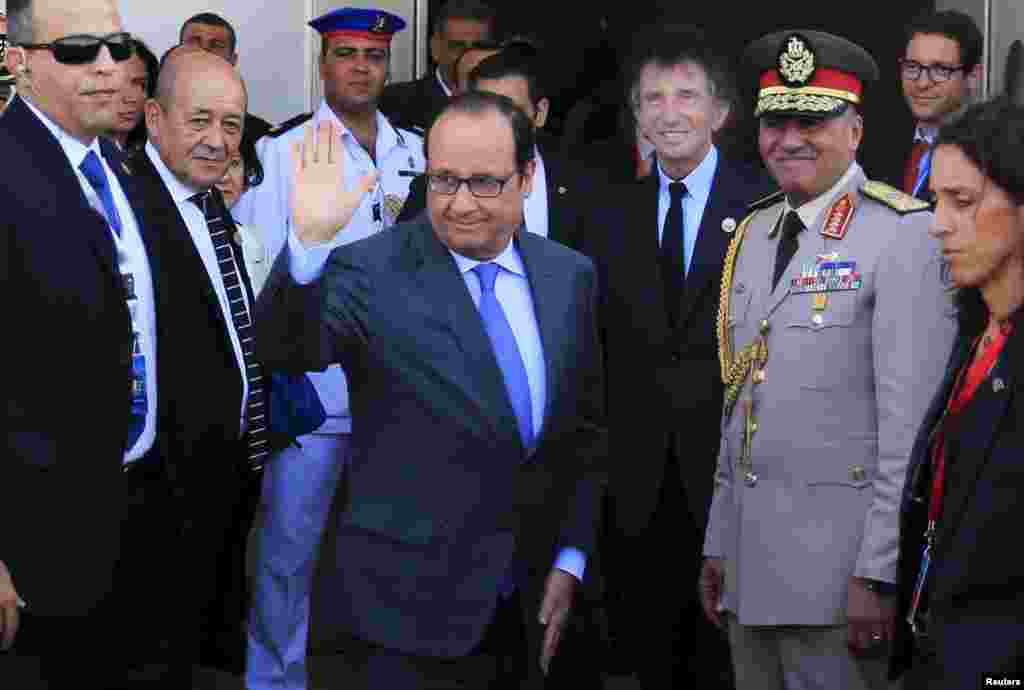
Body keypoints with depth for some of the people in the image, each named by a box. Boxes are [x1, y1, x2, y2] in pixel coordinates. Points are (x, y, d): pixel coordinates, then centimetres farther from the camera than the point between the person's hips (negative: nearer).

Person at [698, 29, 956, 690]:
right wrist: (718, 544, 15)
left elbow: (913, 423, -15)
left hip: (838, 565, -7)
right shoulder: (753, 235, 14)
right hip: (752, 563, 7)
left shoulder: (905, 235, -10)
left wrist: (879, 574, -18)